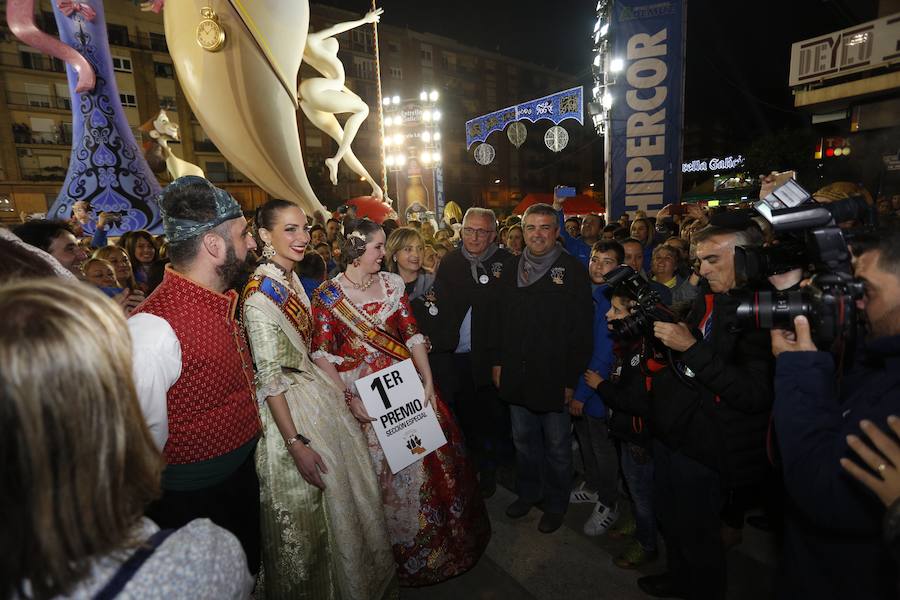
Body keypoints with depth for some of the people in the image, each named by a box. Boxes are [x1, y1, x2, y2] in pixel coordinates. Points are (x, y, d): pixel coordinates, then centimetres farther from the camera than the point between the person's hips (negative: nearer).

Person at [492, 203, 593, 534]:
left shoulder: (573, 270, -10)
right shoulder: (510, 267, 4)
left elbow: (582, 329, -11)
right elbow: (500, 317, 10)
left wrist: (572, 378, -12)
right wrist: (498, 360, 7)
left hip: (555, 376, -4)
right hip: (516, 375, 4)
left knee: (557, 445, 14)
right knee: (523, 440, 20)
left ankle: (556, 503, 36)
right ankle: (528, 492, 43)